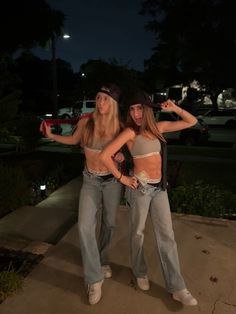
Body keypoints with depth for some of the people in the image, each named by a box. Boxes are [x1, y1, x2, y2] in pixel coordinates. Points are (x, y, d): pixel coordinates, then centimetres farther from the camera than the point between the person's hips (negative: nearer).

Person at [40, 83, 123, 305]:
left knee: (109, 223, 14)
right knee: (85, 227, -10)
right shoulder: (86, 121, -10)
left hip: (113, 180, 1)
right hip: (91, 180, 0)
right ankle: (94, 278, 8)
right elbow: (74, 140, 9)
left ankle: (101, 259, 43)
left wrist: (122, 155, -14)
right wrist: (52, 136, -3)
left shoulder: (119, 126, -10)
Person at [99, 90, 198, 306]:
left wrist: (174, 108, 1)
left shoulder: (159, 127, 6)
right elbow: (105, 156, -17)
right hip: (140, 187, -4)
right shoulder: (130, 132, -10)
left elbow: (191, 122, 14)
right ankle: (140, 273, 36)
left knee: (167, 235, 8)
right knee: (138, 233, 11)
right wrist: (121, 178, -9)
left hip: (160, 188, 5)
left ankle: (177, 287, 20)